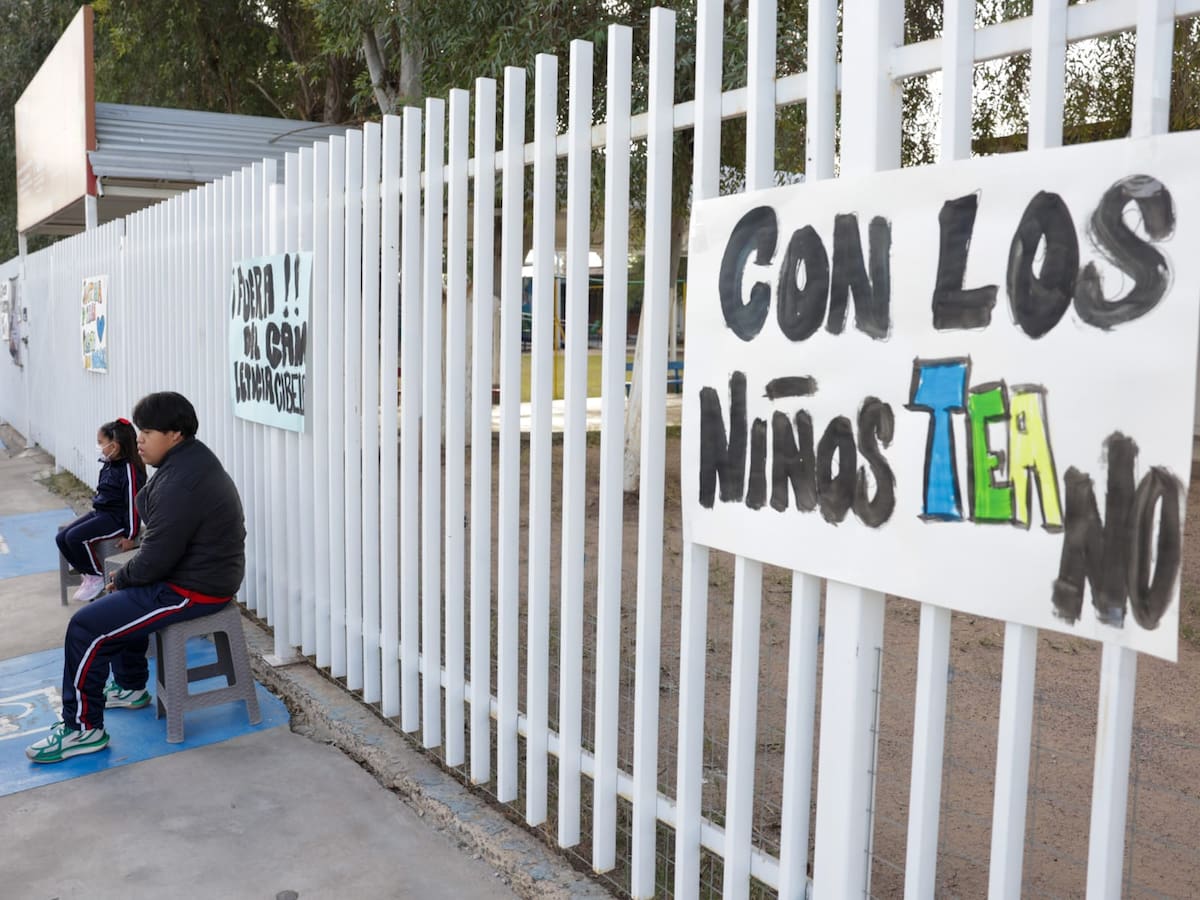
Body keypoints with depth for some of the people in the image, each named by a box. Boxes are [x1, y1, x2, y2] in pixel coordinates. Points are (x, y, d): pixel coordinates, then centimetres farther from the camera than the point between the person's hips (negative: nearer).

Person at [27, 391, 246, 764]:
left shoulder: (179, 483, -26)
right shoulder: (190, 458, 8)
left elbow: (155, 559, -24)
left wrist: (121, 577, -4)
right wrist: (126, 575, 8)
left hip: (192, 588, -11)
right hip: (194, 569, 11)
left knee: (86, 628, -10)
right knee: (116, 602, 30)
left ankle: (83, 728, 2)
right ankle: (131, 687, 40)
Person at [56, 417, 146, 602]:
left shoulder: (129, 469, -19)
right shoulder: (109, 465, 9)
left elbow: (133, 502, -20)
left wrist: (129, 534, -18)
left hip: (116, 518, -10)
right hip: (100, 512, 10)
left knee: (76, 537, -23)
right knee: (61, 538, 1)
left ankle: (96, 577, -3)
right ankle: (87, 572, 11)